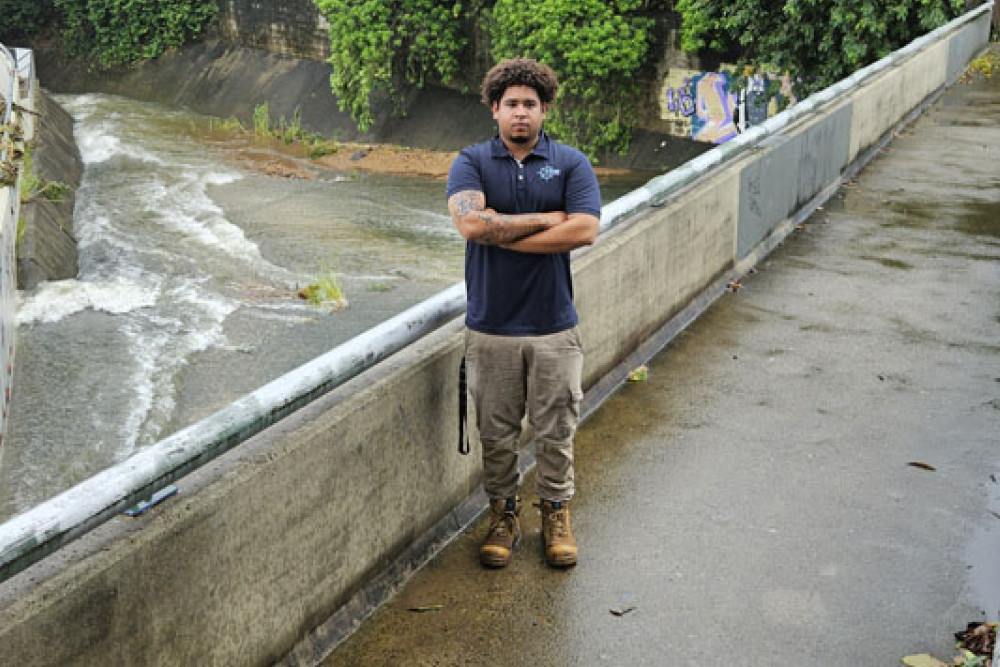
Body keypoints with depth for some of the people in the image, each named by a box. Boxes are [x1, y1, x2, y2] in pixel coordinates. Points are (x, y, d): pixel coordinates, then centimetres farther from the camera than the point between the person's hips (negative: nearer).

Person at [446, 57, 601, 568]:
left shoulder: (571, 163, 2)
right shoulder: (472, 162, 1)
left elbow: (585, 229, -14)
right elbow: (471, 222, -18)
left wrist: (503, 233, -13)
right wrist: (545, 219, -12)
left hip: (554, 327, 0)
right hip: (491, 328, 0)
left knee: (555, 431, 9)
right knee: (496, 432, 10)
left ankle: (556, 512, 28)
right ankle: (503, 514, 27)